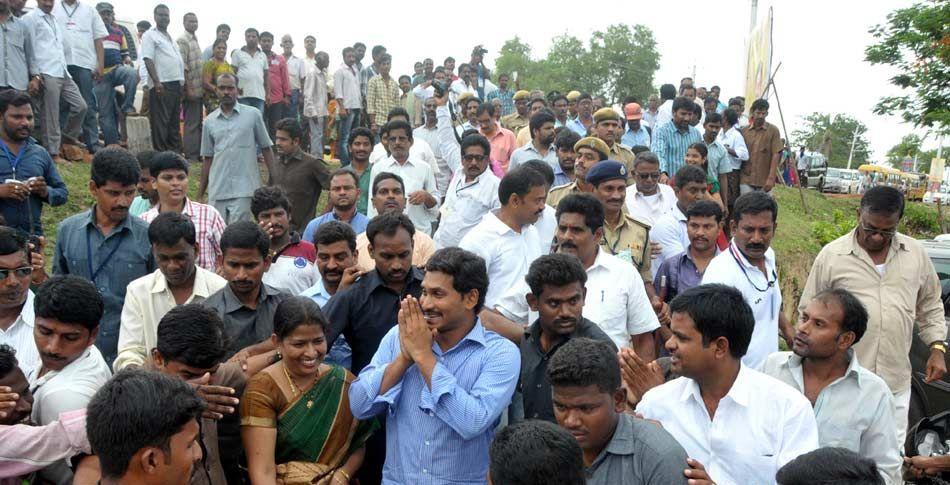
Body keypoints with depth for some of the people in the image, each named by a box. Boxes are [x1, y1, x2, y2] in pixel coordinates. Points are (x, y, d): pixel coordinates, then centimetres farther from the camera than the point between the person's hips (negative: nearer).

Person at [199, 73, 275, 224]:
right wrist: (200, 195, 13)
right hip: (217, 190, 3)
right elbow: (208, 158, 14)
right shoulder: (209, 121, 10)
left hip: (243, 189, -3)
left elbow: (266, 149, 4)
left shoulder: (253, 114, 1)